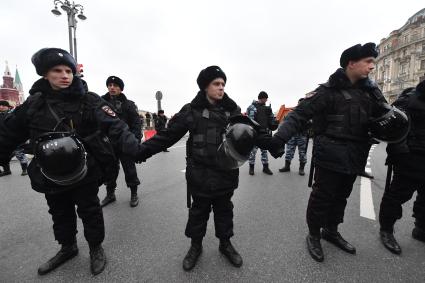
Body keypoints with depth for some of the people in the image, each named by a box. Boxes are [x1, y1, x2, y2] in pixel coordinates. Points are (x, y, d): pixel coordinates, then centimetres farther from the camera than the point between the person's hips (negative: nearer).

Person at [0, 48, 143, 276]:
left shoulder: (88, 101, -11)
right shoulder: (33, 104, 0)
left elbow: (113, 125, -26)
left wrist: (133, 147, -42)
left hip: (85, 172, -4)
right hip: (52, 176, 4)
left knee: (89, 211, 12)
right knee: (60, 214, 22)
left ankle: (96, 248, 34)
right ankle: (68, 248, 47)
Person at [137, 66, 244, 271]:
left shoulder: (232, 110, 2)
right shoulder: (192, 110, -8)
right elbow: (168, 134, -8)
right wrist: (142, 150, -15)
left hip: (226, 171, 3)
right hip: (200, 172, -2)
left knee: (224, 209, 19)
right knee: (199, 210, 16)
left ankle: (225, 243, 42)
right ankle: (196, 245, 40)